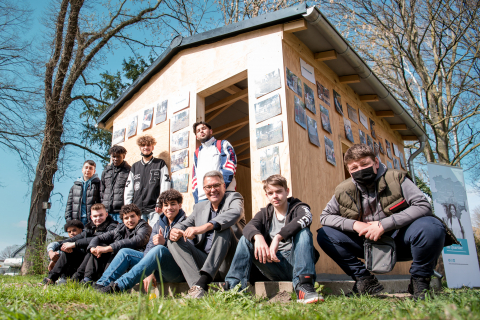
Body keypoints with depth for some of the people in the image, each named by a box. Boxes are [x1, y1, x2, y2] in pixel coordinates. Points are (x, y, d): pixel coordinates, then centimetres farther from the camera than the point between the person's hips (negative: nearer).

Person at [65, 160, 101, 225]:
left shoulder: (98, 184, 3)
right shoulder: (76, 185, 18)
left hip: (92, 220, -4)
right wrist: (68, 219, 7)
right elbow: (69, 203, 18)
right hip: (76, 220, 4)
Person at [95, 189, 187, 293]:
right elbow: (149, 248, 5)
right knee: (125, 252, 3)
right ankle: (102, 285, -6)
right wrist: (149, 272, -11)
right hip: (159, 270, 7)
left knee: (159, 249, -36)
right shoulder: (158, 224, 15)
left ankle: (119, 286, -42)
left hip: (178, 271, -7)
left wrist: (164, 243, -27)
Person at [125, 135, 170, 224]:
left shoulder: (160, 164, 9)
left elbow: (165, 187, 1)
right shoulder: (135, 167, 19)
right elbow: (128, 189, 17)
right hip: (137, 208, 3)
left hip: (154, 208, -3)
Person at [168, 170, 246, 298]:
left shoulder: (234, 198, 4)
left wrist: (205, 227, -36)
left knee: (223, 228, -27)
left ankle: (202, 283, -40)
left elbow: (235, 213, -20)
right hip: (203, 261, 5)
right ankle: (197, 285, -31)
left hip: (227, 263, -5)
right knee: (174, 241, -9)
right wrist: (174, 231, -14)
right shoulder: (199, 207, 21)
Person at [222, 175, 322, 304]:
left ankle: (303, 286, -39)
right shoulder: (264, 213, 13)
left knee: (303, 231, -27)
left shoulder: (298, 207, 3)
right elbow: (248, 227, -9)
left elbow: (305, 218, -24)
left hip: (294, 262, -3)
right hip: (273, 264, 3)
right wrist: (258, 237, -35)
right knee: (247, 238, -12)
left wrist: (278, 237, -37)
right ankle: (233, 286, -21)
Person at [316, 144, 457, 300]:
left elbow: (424, 206, -18)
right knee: (324, 234, -14)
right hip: (369, 243, 3)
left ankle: (420, 281, -6)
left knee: (432, 226, -32)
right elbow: (324, 216, 1)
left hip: (399, 241, -2)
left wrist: (384, 224, -26)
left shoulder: (395, 179, -10)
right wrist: (354, 225, -17)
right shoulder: (343, 191, -4)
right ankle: (366, 281, -2)